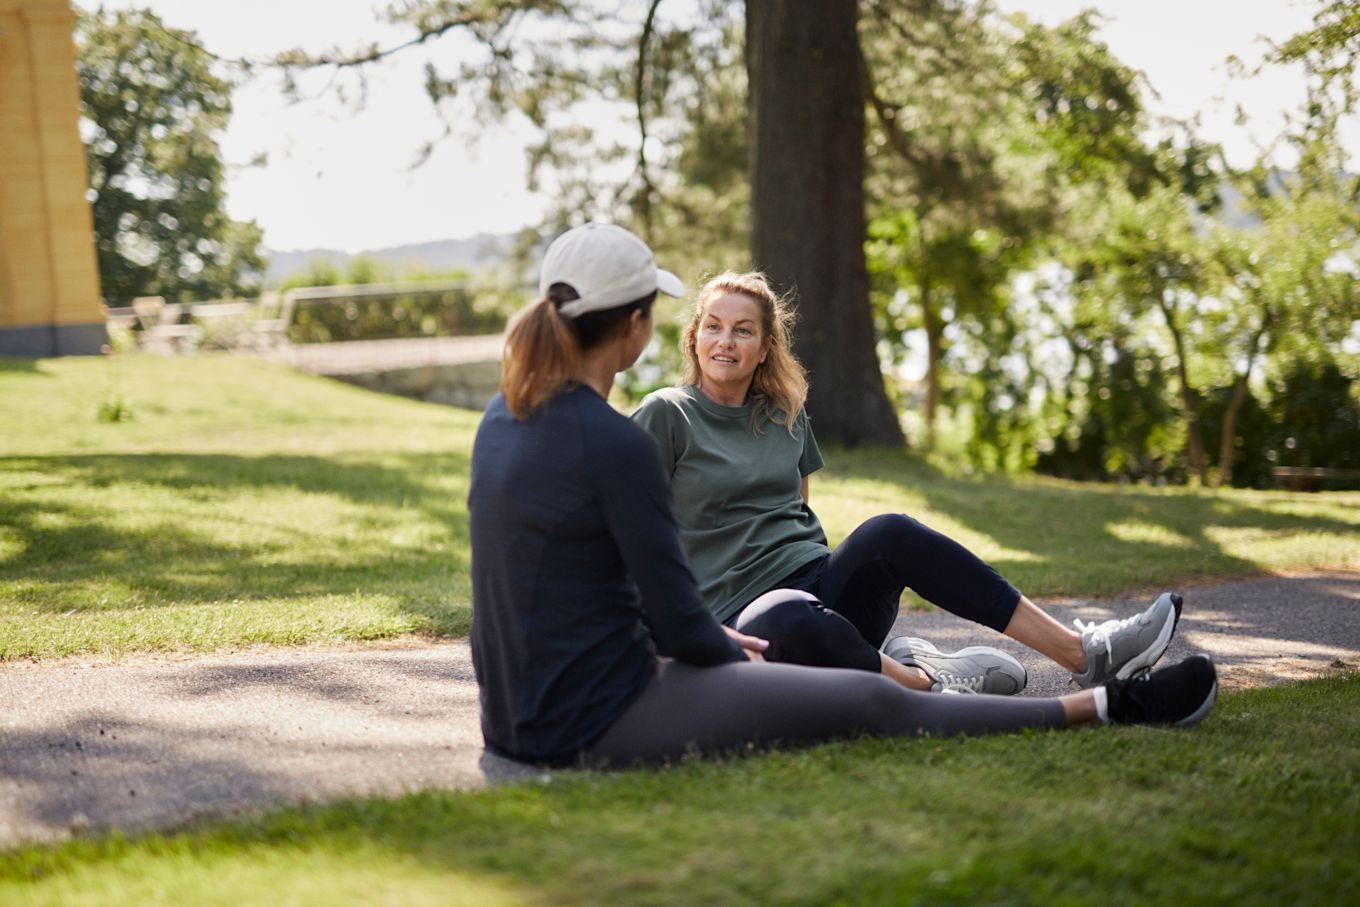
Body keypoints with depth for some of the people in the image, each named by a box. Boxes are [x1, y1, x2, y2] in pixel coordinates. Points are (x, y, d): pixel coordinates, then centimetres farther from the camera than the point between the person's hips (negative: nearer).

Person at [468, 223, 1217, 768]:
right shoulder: (614, 443, -22)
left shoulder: (506, 415, 5)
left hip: (523, 712, 9)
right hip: (597, 721, -9)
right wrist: (728, 650, 6)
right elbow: (676, 620, -17)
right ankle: (1106, 706, 16)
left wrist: (711, 639, 20)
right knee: (871, 702, 3)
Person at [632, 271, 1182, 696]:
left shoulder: (785, 414, 17)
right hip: (740, 615, -5)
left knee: (888, 533, -26)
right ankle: (925, 681, -22)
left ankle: (1084, 652, -28)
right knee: (788, 620, -42)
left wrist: (828, 573, 11)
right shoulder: (666, 416, -1)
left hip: (821, 584, 6)